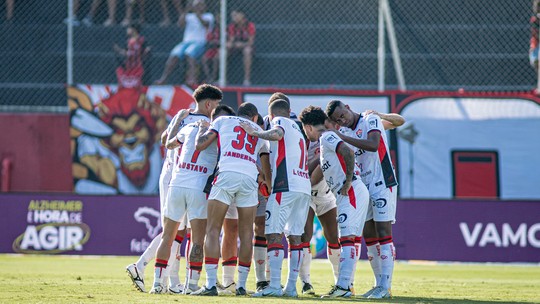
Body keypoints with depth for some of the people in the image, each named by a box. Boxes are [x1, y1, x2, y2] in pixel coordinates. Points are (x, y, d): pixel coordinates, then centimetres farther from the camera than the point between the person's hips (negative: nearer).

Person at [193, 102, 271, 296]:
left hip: (226, 174, -2)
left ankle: (211, 284, -9)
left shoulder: (223, 121, 20)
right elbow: (267, 171, 29)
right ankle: (242, 285, 11)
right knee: (246, 234, 12)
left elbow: (200, 145, 12)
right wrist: (271, 189, 46)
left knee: (213, 230, 0)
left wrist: (201, 129, 33)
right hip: (250, 178, 2)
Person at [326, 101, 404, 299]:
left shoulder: (371, 120, -9)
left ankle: (385, 286, -14)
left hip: (382, 185, -7)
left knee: (383, 233, -10)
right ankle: (379, 285, 12)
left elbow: (373, 145, -27)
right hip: (363, 187, 7)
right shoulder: (344, 132, 10)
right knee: (369, 236, 6)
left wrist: (343, 138, -27)